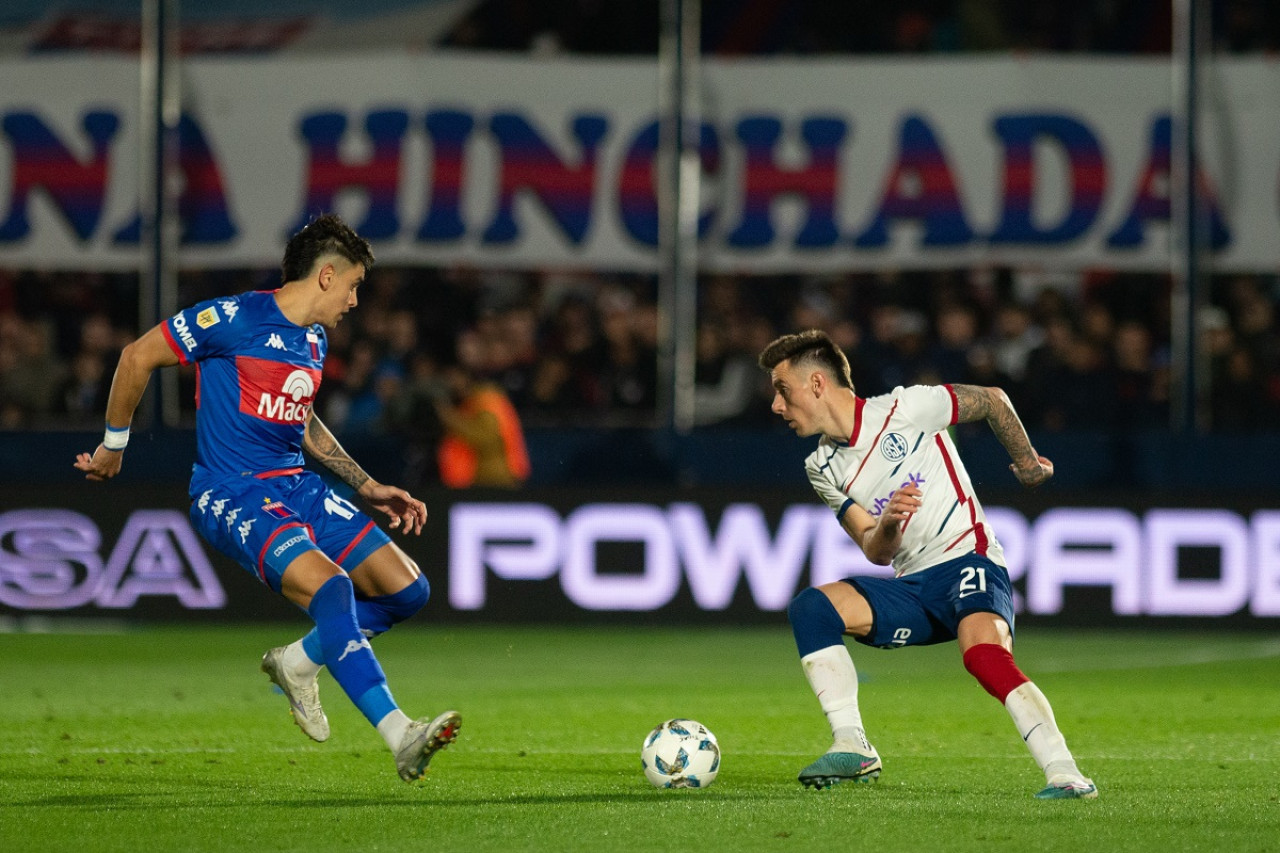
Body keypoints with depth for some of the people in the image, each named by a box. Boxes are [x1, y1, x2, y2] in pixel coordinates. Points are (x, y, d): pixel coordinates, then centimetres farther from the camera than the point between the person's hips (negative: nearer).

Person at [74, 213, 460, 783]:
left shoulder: (314, 341, 15)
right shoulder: (237, 318, -11)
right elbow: (139, 356, -4)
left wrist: (369, 488, 26)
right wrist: (114, 445, 5)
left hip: (300, 488, 9)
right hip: (233, 495, -9)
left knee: (407, 590, -1)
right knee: (330, 586, -31)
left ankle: (298, 663, 20)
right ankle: (400, 737, -36)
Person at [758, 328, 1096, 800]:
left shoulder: (902, 409, -7)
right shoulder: (823, 468, 11)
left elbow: (992, 400, 6)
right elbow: (877, 552, 5)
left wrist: (1027, 463, 16)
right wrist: (886, 525, -18)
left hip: (966, 561, -6)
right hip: (911, 588, 6)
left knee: (985, 655, -35)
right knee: (809, 608, -16)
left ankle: (1065, 774, -37)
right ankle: (852, 747, -18)